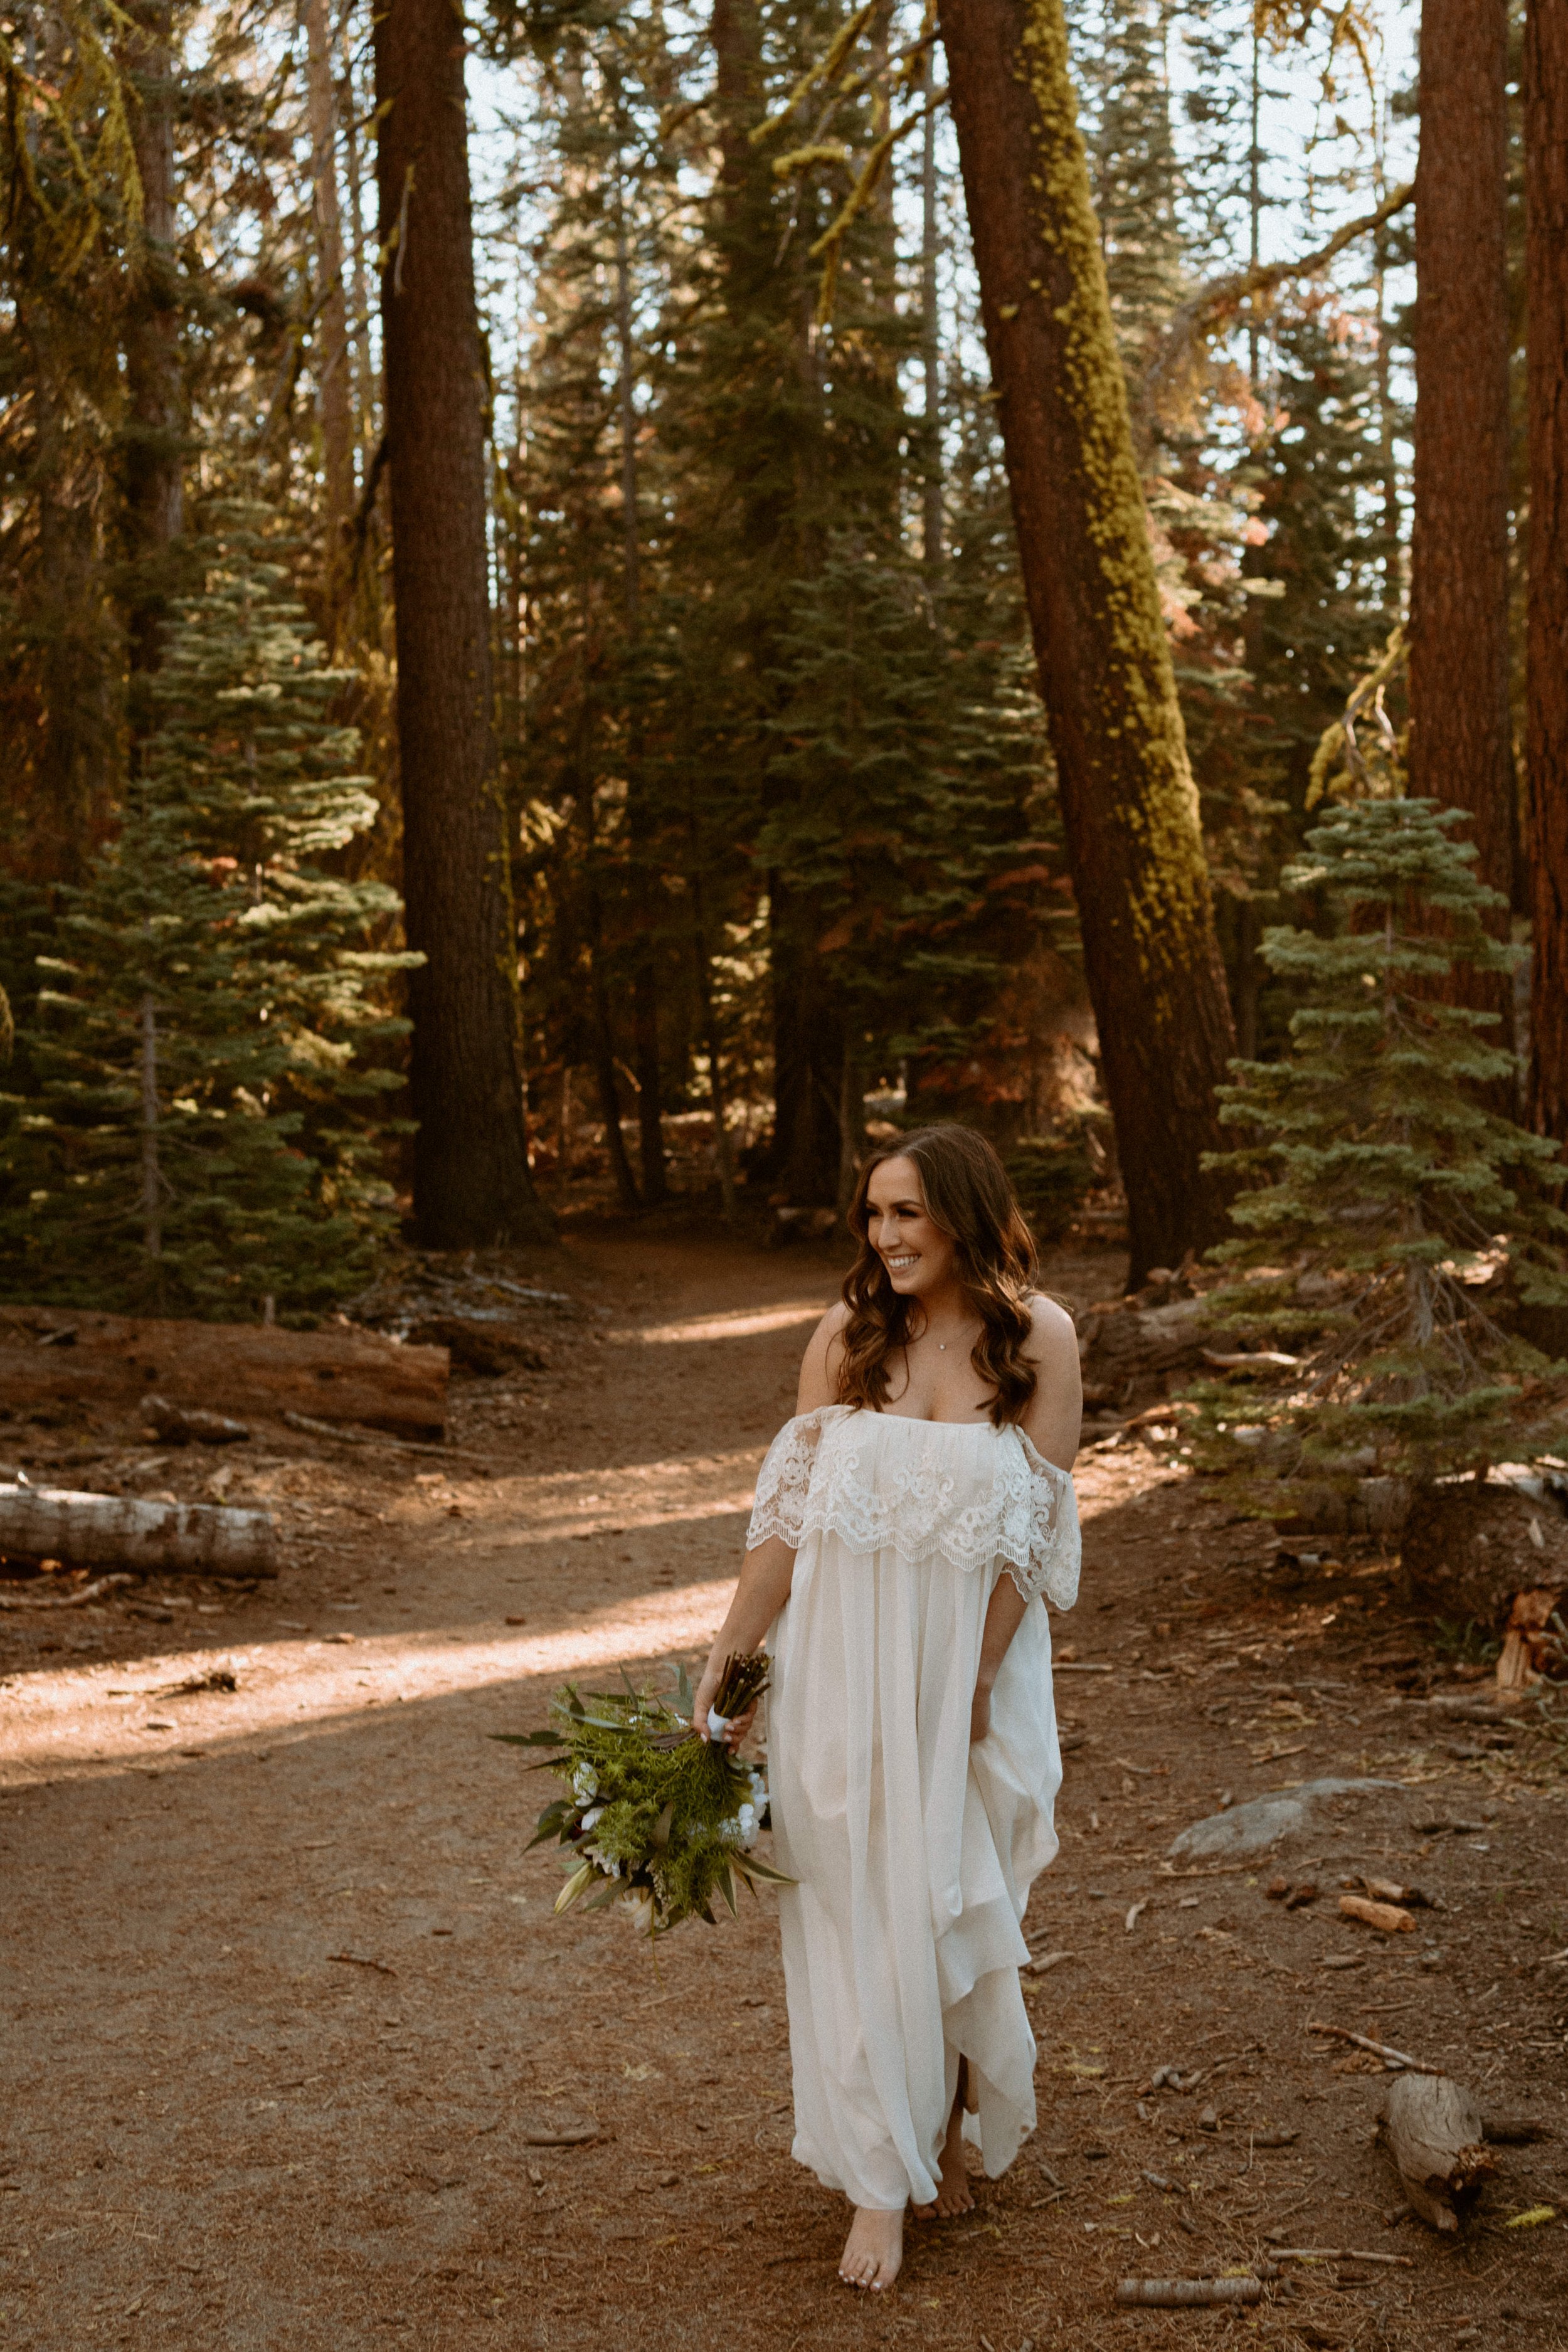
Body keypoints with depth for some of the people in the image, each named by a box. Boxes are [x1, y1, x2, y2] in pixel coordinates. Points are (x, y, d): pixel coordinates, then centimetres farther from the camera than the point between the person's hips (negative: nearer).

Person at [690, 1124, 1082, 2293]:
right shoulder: (848, 1331, -2)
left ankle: (948, 2124, 34)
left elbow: (1034, 1528, -7)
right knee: (858, 1904, 4)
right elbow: (790, 1503, -1)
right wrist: (730, 1652, -4)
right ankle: (881, 2180, 14)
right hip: (841, 1659, 1)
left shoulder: (1038, 1337, -6)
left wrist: (973, 1677, -11)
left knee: (956, 1899, 10)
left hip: (972, 1660, -1)